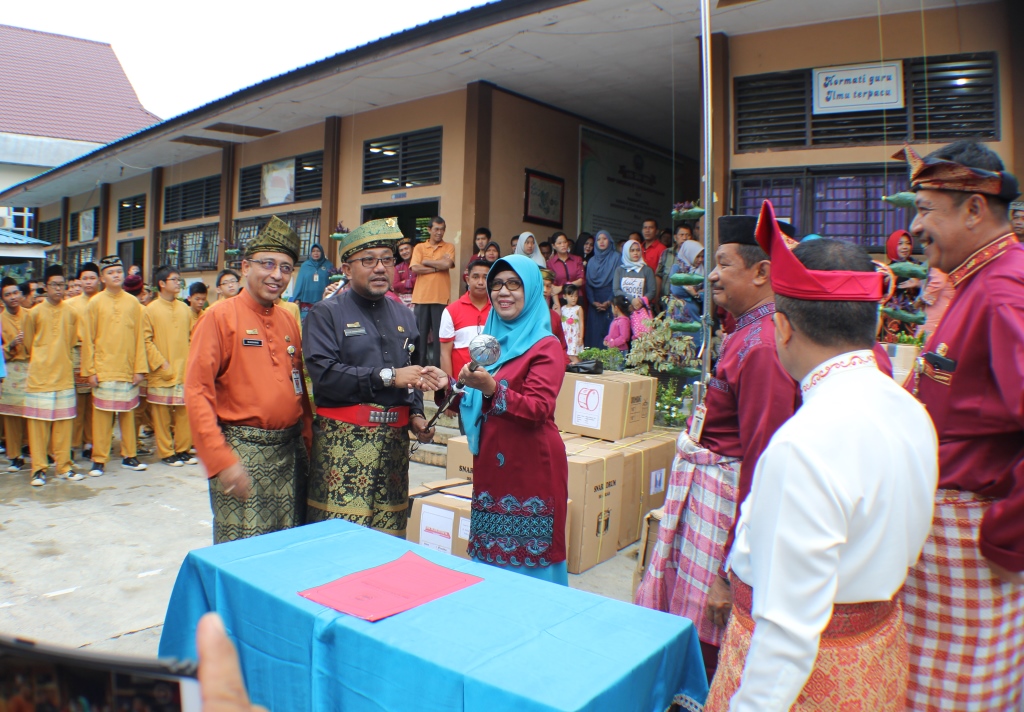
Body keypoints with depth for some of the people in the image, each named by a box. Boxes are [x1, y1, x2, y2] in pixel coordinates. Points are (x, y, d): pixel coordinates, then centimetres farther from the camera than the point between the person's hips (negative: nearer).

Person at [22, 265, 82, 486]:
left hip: (64, 375, 2)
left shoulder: (71, 314, 5)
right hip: (39, 376, -2)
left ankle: (64, 465, 13)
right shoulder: (34, 313, 0)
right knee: (38, 422, 0)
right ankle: (39, 468, 8)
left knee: (64, 422, 4)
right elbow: (28, 345, 9)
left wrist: (59, 360, 14)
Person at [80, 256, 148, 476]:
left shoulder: (133, 303, 5)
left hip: (128, 370, 2)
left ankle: (129, 456, 18)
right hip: (103, 370, -2)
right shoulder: (95, 303, 1)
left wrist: (140, 368, -1)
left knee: (128, 414, 9)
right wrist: (90, 370, -5)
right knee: (102, 415, 1)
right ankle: (99, 460, 10)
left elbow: (139, 338, 4)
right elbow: (88, 340, 0)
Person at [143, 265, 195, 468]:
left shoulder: (185, 309, 10)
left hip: (184, 371, 3)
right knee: (162, 414, 2)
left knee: (185, 412, 5)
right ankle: (166, 453, 12)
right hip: (162, 374, -3)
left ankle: (183, 450, 16)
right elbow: (146, 340, -6)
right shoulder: (151, 310, -2)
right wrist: (160, 363, -12)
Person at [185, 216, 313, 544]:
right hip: (241, 452, -5)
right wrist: (221, 460, -17)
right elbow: (196, 394, -12)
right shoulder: (220, 316, -7)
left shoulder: (289, 322, 10)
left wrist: (307, 443, 9)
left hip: (290, 451, 6)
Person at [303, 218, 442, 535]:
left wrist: (416, 414, 7)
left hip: (395, 439, 5)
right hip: (343, 440, -5)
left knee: (389, 533, 9)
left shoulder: (404, 317, 16)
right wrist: (388, 377, -16)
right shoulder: (327, 314, -1)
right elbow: (324, 375, -15)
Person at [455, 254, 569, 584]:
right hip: (489, 463, 7)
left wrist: (491, 388, -33)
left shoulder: (546, 347, -9)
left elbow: (539, 408, -20)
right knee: (489, 554, 15)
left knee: (528, 556, 1)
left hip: (530, 466, -7)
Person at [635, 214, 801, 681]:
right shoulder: (745, 333, 9)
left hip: (723, 493, -9)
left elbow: (761, 463, -23)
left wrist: (733, 570, -20)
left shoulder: (762, 347, -22)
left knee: (706, 639, 6)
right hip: (700, 480, 9)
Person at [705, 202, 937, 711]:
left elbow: (790, 623, -30)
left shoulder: (804, 445, -32)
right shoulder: (911, 412, -3)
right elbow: (907, 551, 10)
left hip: (809, 670, -8)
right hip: (882, 650, 8)